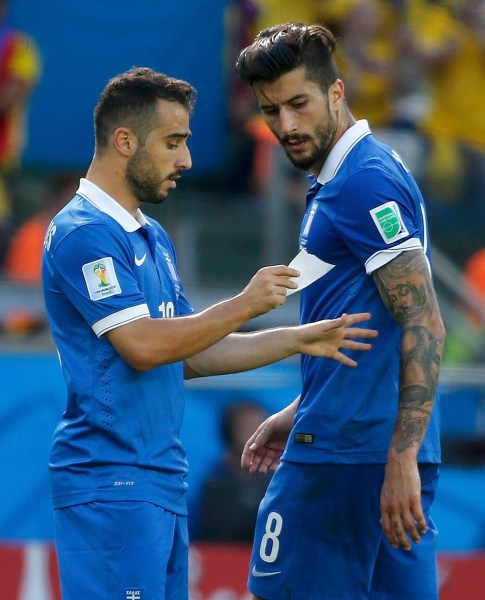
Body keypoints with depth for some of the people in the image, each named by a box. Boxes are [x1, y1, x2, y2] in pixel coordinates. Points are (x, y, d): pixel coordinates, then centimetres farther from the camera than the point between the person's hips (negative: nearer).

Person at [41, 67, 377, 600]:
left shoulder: (152, 238, 19)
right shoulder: (83, 234, -12)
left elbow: (186, 354, 22)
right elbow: (143, 346, -20)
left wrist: (299, 339, 15)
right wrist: (245, 305, -11)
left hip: (162, 485, 10)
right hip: (111, 481, -10)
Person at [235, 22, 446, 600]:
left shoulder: (364, 182, -13)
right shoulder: (340, 179, 19)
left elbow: (425, 325, -20)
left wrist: (401, 459, -25)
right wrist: (297, 415, 28)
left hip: (347, 451, -10)